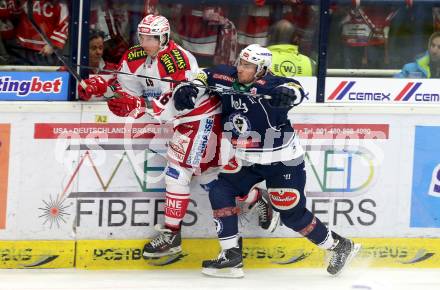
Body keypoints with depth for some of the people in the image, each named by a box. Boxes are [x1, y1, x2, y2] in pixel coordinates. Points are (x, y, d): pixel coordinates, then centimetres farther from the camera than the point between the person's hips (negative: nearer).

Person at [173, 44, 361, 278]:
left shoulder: (267, 84, -23)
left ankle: (339, 246, 19)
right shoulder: (228, 79, -5)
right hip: (246, 161, 7)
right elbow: (207, 77, 10)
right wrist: (188, 89, -9)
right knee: (220, 192, -6)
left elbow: (295, 90, -37)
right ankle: (231, 257, -2)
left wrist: (287, 93, -60)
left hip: (282, 161, -7)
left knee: (292, 214, -1)